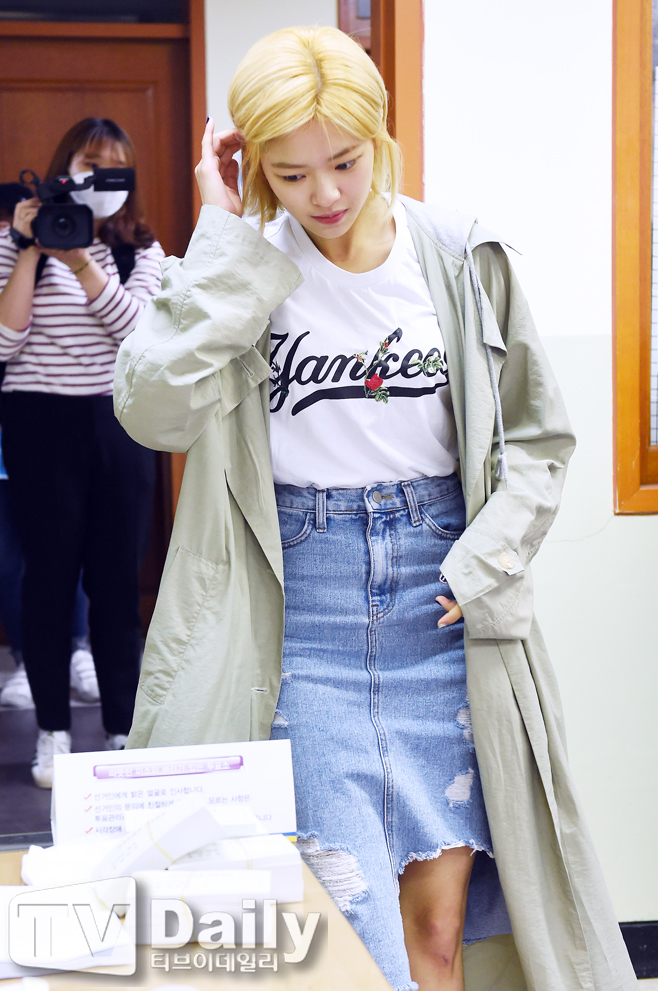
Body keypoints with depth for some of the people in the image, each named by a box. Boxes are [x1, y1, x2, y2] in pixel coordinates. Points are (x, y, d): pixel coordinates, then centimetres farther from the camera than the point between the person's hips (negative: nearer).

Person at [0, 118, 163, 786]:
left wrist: (81, 262, -19)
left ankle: (122, 728, 15)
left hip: (119, 423, 2)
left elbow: (141, 329, -9)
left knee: (117, 579, 4)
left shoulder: (140, 249, 8)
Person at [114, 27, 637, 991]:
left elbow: (538, 436, 8)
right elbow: (154, 404, -19)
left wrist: (482, 565, -5)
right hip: (302, 610, -1)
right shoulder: (242, 272, 0)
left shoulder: (460, 257, 1)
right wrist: (224, 234, -13)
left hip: (439, 604, 1)